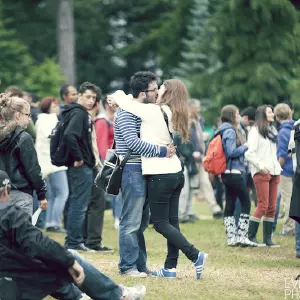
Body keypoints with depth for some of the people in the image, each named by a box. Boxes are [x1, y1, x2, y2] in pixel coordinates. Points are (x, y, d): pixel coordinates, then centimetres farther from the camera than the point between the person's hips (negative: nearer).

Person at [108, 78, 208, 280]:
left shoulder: (154, 111, -14)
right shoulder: (175, 116, 9)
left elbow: (121, 99, -5)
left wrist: (118, 97, 15)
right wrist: (125, 99, 14)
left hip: (160, 175, -8)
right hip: (176, 173, 8)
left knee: (161, 223, -1)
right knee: (172, 221, 9)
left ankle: (195, 256, -11)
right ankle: (170, 267, 10)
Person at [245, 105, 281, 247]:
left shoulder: (272, 131, 20)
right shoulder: (255, 131, -4)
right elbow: (249, 154, -11)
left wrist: (277, 166, 13)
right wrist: (261, 166, -14)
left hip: (274, 172, 7)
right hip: (261, 172, -7)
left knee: (272, 207, 4)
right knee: (263, 206, -11)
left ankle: (268, 238, 7)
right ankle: (251, 237, -5)